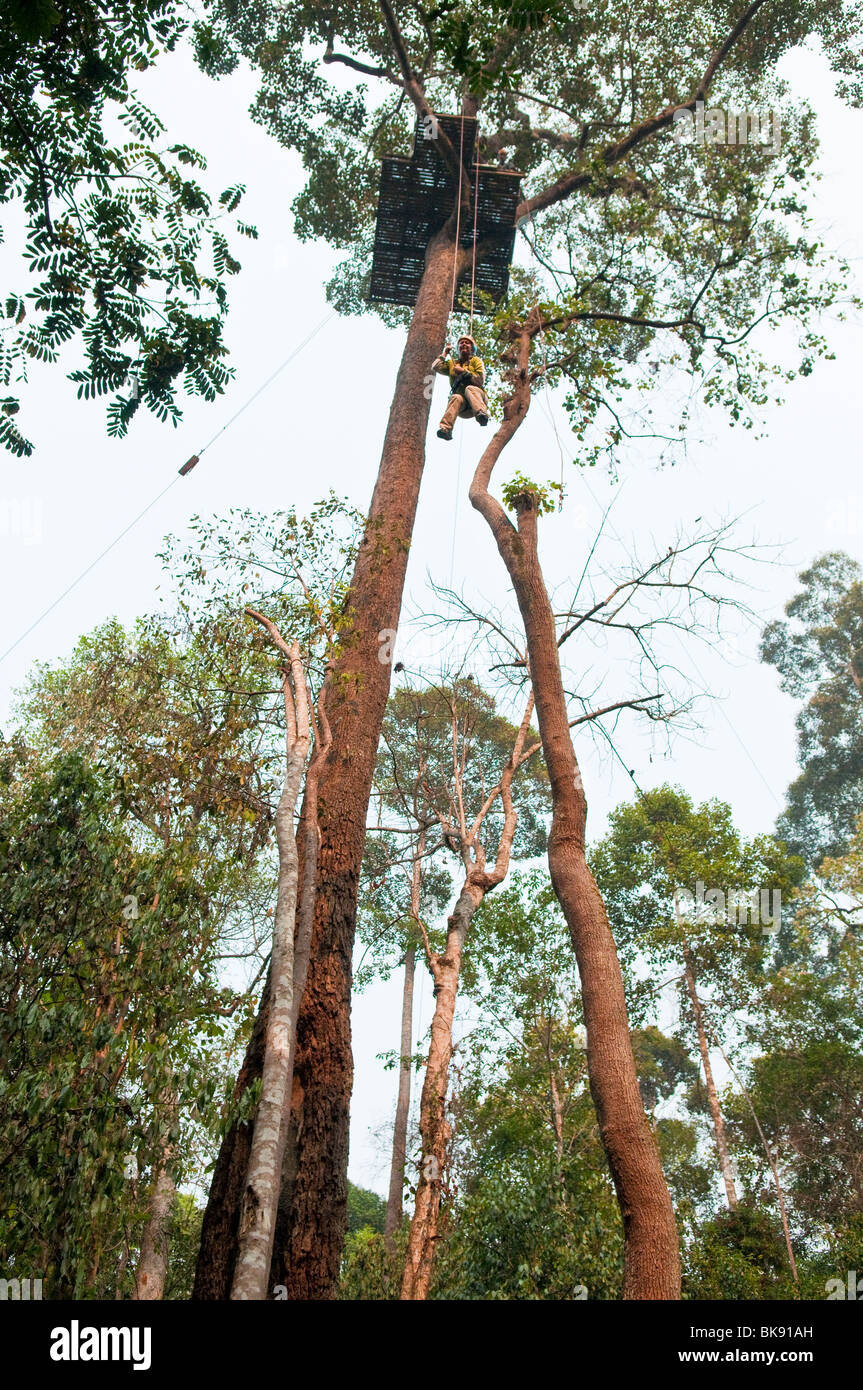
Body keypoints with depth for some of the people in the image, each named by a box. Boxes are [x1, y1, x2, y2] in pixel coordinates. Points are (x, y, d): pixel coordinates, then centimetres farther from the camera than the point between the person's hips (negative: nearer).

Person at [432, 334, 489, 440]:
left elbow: (480, 381, 0)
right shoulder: (452, 363, 26)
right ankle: (446, 429, -55)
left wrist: (464, 371, -3)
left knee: (469, 389, -34)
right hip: (462, 407, 2)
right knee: (456, 398, -33)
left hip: (477, 396, -2)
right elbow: (435, 367, 10)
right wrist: (445, 353, 18)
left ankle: (482, 414, -61)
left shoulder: (476, 360, 15)